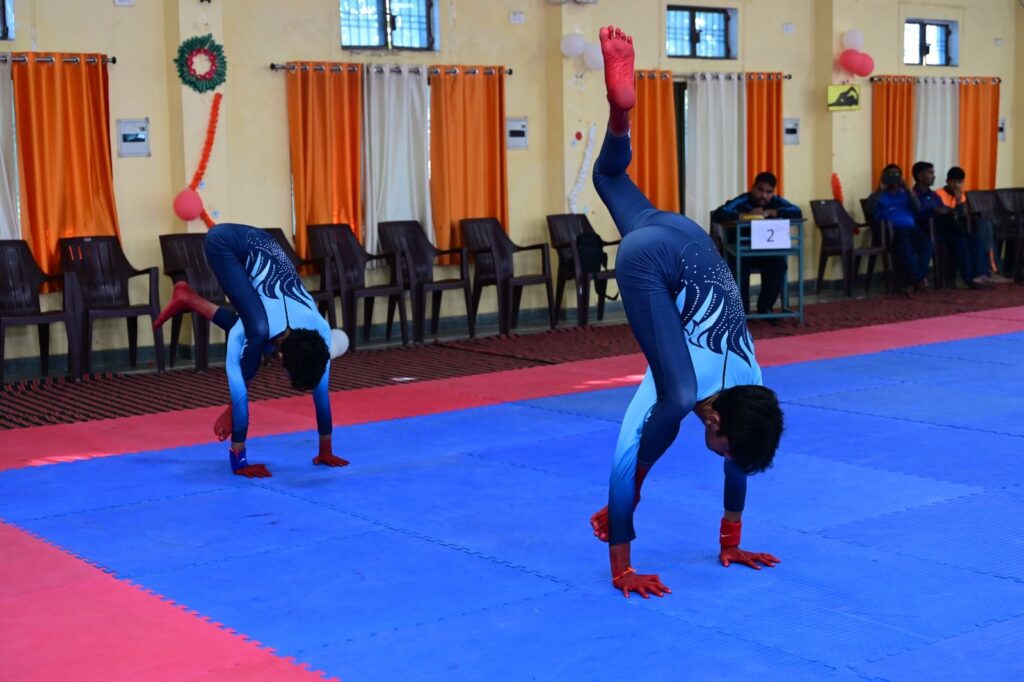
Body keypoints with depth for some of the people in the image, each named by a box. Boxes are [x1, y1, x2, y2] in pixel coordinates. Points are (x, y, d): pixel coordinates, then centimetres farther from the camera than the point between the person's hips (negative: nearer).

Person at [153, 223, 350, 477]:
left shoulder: (319, 332, -20)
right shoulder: (258, 332, -32)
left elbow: (321, 392, -10)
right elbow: (239, 393, -28)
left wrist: (326, 451, -4)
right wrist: (238, 459, -27)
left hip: (258, 248, 6)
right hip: (225, 241, -6)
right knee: (257, 329, -26)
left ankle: (189, 300, 18)